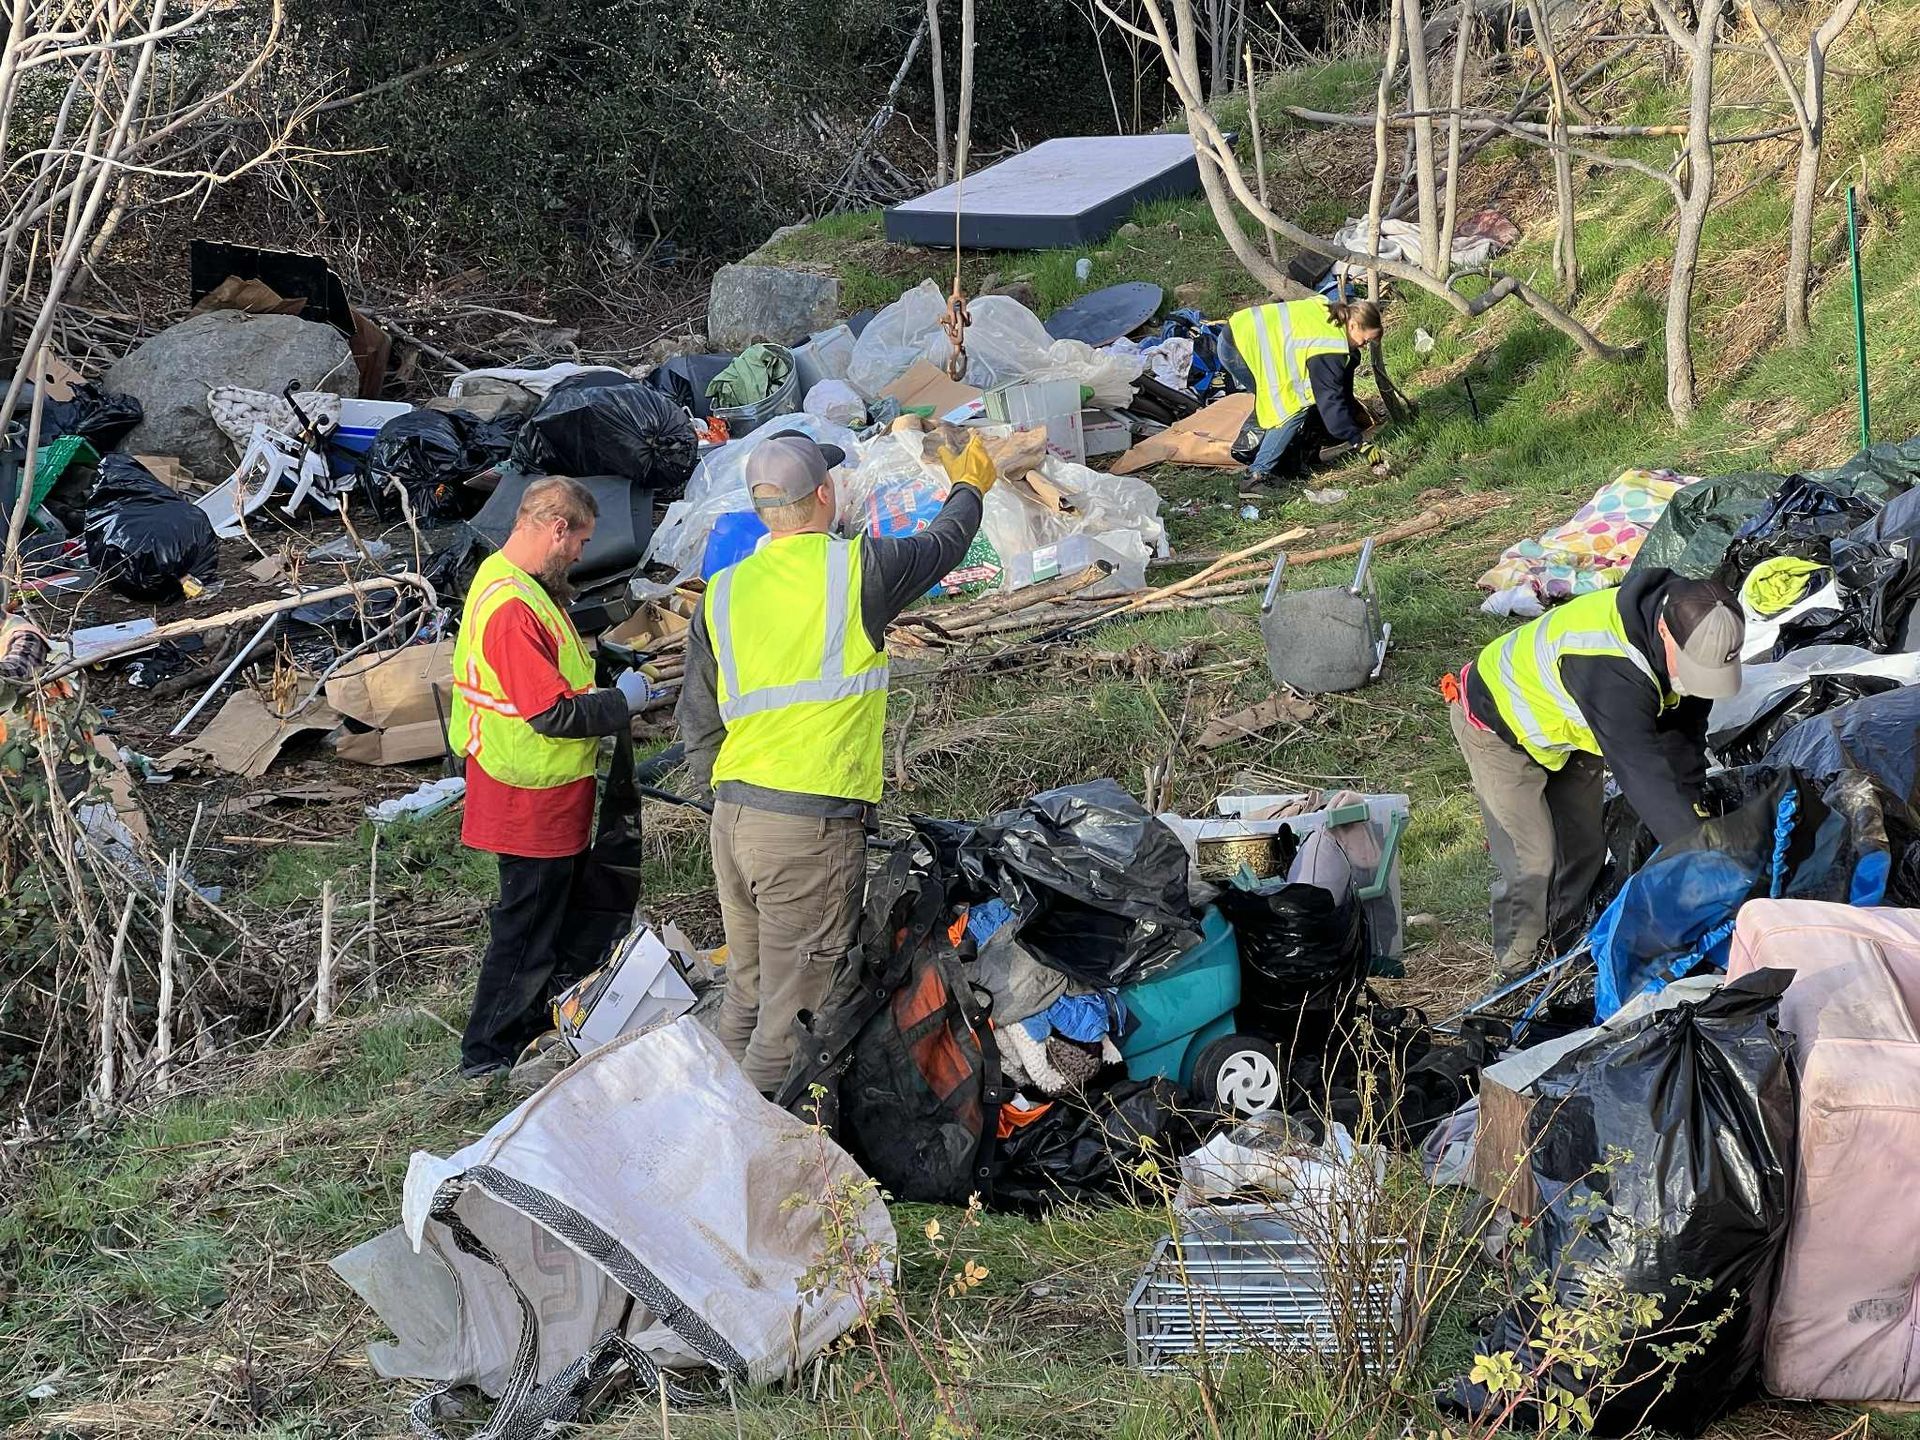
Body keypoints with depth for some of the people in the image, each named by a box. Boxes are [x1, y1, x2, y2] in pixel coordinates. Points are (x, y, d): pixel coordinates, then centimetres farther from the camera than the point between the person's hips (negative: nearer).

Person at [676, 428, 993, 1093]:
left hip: (732, 818, 6)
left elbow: (697, 727, 13)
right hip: (813, 826, -6)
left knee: (745, 996, 18)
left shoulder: (723, 594, 8)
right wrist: (969, 488, 34)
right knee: (793, 1015, -2)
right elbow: (942, 546, 14)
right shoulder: (856, 568, -7)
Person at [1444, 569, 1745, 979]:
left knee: (1584, 849, 13)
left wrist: (1690, 808, -13)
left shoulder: (1690, 636, -20)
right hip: (1500, 725, -8)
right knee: (1533, 861, -10)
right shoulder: (1610, 667, -46)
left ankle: (1563, 954, 31)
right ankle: (1520, 973, 8)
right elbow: (1643, 775, -46)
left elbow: (1682, 743, -6)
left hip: (1565, 728, 8)